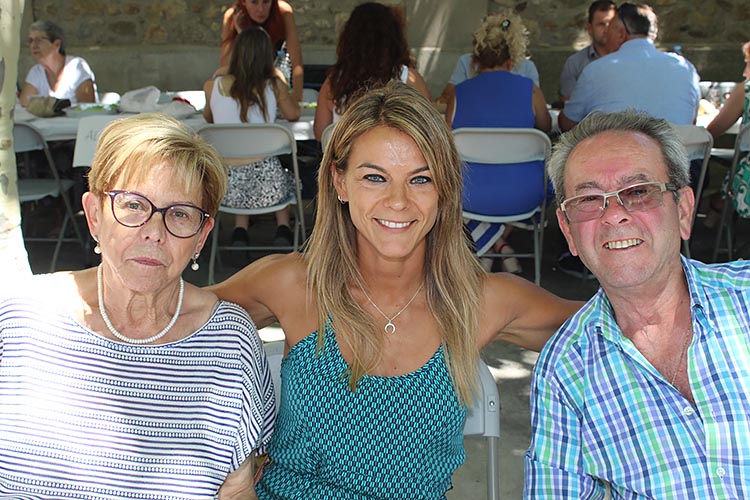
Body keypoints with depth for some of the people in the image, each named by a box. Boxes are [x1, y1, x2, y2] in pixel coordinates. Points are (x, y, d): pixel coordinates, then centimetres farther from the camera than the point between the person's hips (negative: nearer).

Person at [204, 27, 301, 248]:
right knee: (286, 178, 36)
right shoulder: (273, 85, -2)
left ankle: (240, 230, 22)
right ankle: (283, 228, 21)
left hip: (225, 188, 1)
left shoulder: (213, 86, 1)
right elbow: (294, 115, 17)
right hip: (265, 187, -1)